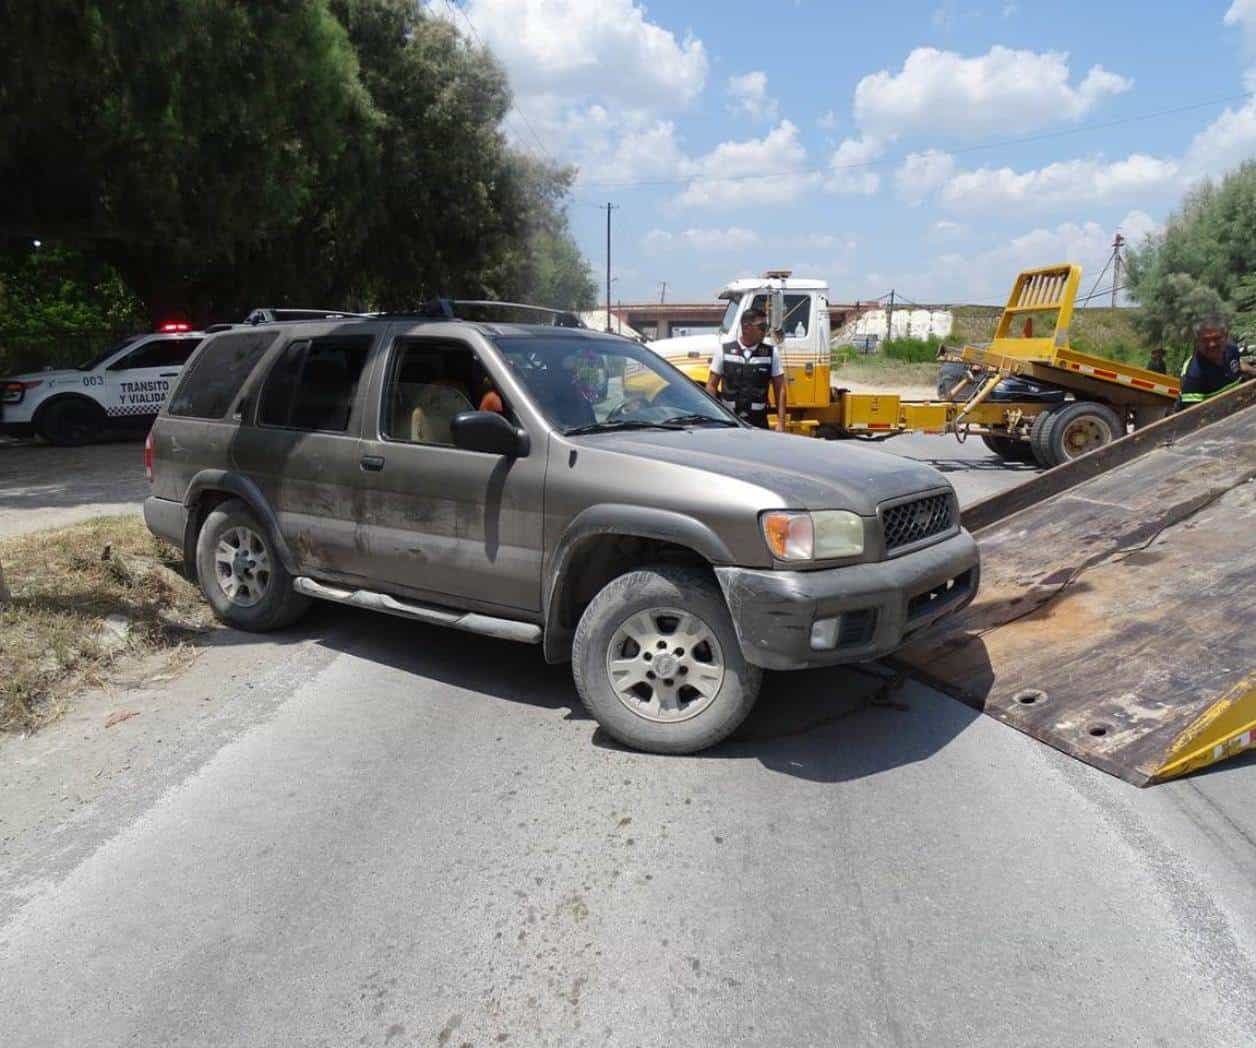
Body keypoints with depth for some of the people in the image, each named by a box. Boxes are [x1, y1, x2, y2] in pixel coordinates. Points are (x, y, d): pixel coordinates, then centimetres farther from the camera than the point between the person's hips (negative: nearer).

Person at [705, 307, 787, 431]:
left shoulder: (771, 352, 4)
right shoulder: (723, 350, 2)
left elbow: (780, 389, 4)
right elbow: (711, 386, 5)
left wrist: (781, 422, -3)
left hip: (758, 422, 1)